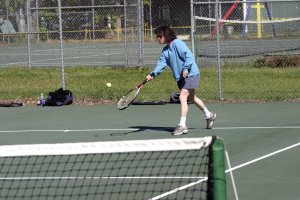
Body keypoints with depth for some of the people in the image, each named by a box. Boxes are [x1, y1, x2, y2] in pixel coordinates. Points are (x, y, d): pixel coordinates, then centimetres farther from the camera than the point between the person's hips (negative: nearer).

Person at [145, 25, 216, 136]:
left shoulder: (177, 43, -15)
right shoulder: (165, 50, 11)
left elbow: (189, 56, -22)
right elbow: (161, 63, 1)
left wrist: (186, 68, -33)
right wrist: (153, 74, -15)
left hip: (190, 74, -10)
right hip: (180, 77, 10)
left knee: (182, 97, -19)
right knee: (191, 98, 22)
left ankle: (182, 125, -19)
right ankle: (209, 115, 42)